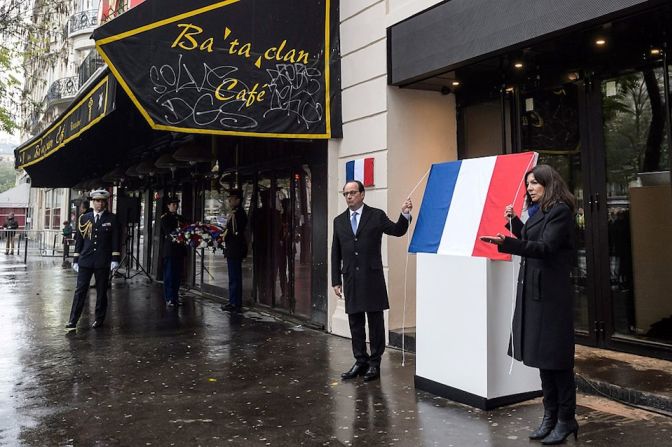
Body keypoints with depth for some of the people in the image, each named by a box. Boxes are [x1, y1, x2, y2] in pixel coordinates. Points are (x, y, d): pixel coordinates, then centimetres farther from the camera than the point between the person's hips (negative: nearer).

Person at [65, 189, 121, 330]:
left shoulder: (112, 219, 3)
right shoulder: (84, 218, 9)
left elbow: (116, 240, 1)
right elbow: (79, 239, 10)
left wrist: (115, 259, -7)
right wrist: (75, 259, 7)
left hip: (103, 261, -1)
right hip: (85, 260, 1)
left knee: (101, 291, 6)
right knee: (80, 290, -1)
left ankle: (99, 319, 18)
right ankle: (73, 321, 0)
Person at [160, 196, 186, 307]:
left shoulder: (180, 218, 18)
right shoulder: (165, 218, 1)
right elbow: (168, 231, -11)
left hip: (179, 249, 5)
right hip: (169, 249, -5)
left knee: (177, 275, 6)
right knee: (169, 275, -4)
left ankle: (175, 297, 12)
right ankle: (168, 298, -2)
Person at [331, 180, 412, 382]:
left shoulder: (376, 215, 1)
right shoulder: (339, 221, 11)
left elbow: (397, 231, 2)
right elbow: (335, 254, 12)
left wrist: (405, 214, -15)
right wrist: (336, 281, 8)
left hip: (372, 277, -4)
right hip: (350, 279, 4)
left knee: (375, 321, 3)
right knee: (355, 322, 9)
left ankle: (374, 363, 14)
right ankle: (360, 361, 21)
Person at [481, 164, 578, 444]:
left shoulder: (560, 211, -11)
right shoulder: (540, 211, 16)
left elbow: (545, 248, -22)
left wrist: (506, 242, -33)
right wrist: (514, 222, 9)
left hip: (551, 293, -9)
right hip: (533, 290, 9)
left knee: (555, 357, -1)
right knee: (542, 356, 12)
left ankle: (566, 420, 11)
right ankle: (550, 416, 21)